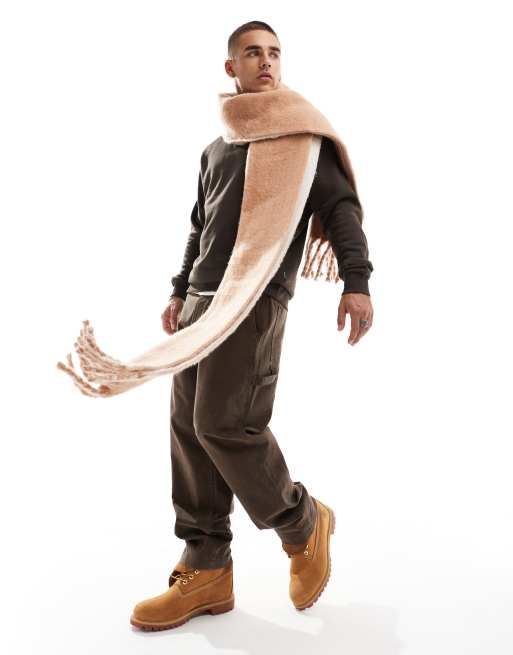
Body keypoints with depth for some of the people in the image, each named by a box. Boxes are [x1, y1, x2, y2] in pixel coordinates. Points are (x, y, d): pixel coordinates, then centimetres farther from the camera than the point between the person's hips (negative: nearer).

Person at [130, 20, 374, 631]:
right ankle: (206, 569, 9)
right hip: (201, 299, 7)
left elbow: (340, 206, -3)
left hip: (256, 299, -7)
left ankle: (303, 524, 10)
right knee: (190, 427, 1)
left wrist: (356, 281, -15)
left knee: (225, 425, -14)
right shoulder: (216, 148, 25)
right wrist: (181, 291, 22)